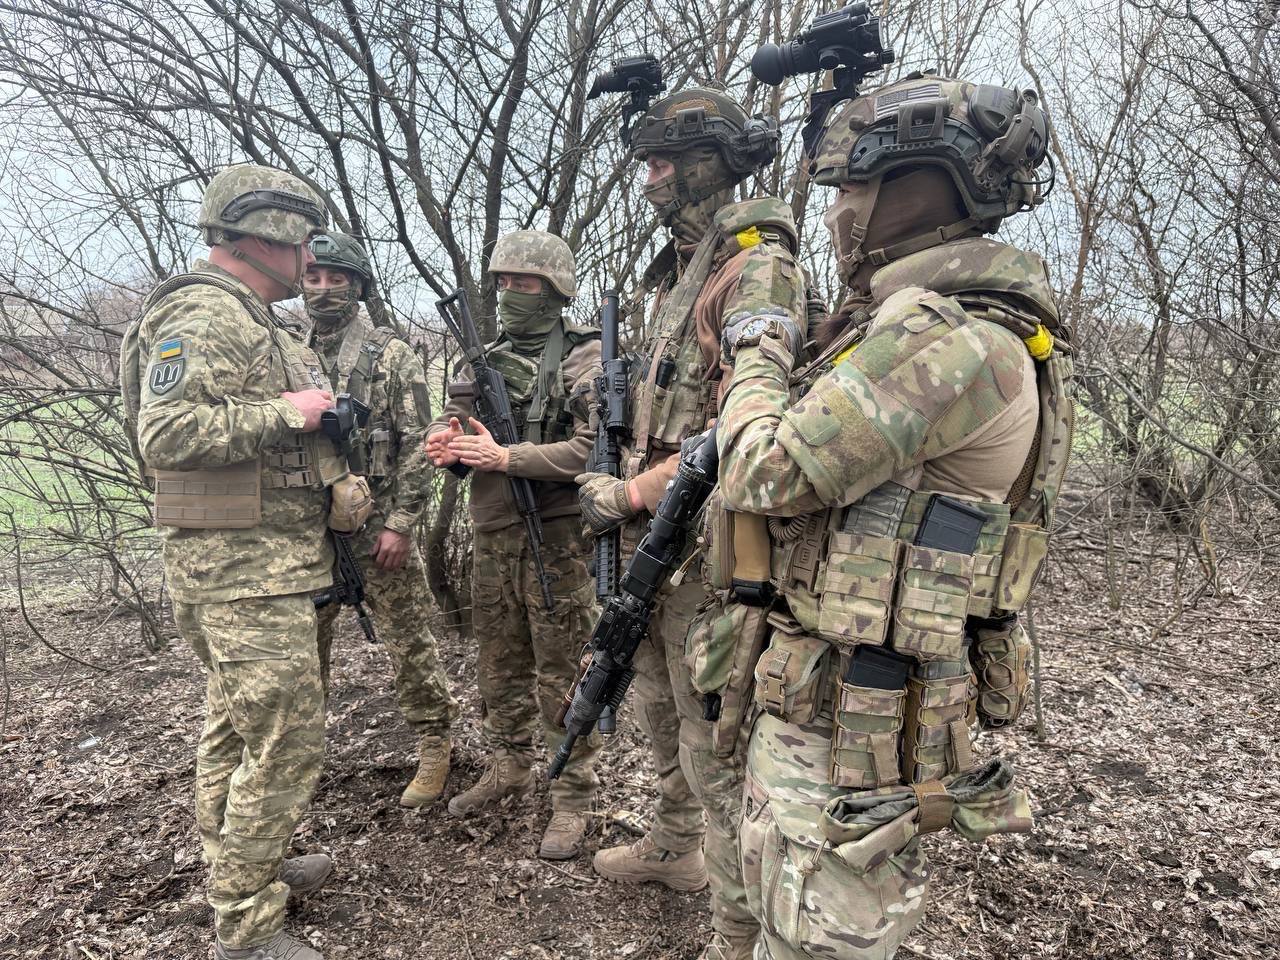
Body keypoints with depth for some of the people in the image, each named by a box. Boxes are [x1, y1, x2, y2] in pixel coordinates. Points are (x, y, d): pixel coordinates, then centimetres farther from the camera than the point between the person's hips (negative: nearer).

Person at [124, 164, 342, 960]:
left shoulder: (256, 322, 18)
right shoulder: (203, 314, -14)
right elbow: (167, 433, -25)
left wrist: (323, 425, 11)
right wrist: (284, 412, -21)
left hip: (269, 559, 11)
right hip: (245, 568, -11)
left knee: (236, 728, 20)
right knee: (288, 739, -7)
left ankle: (243, 869, 35)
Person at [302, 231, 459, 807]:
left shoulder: (391, 355, -4)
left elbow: (416, 445, -8)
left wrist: (400, 523, -15)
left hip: (377, 528, -5)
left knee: (408, 641, 3)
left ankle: (434, 748, 17)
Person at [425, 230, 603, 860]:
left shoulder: (585, 358, -6)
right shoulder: (487, 360, 15)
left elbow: (594, 448, -18)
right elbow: (451, 421, 16)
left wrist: (506, 458, -22)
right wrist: (444, 441, -8)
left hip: (557, 540, -6)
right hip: (491, 538, 7)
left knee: (561, 673, 1)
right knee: (499, 667, 17)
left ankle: (573, 797, 15)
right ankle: (508, 770, 36)